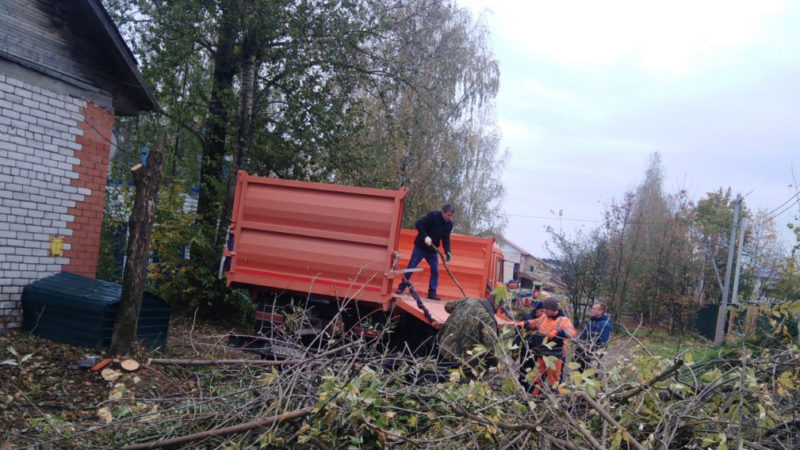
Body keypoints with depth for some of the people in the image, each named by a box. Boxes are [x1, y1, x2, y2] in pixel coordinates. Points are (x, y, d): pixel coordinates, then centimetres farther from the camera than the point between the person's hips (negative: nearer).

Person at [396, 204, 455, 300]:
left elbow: (446, 239, 3)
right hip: (421, 246, -5)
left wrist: (447, 252, -10)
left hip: (433, 249, 5)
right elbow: (419, 224, -20)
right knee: (411, 265, -3)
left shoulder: (449, 224, -1)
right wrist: (425, 236, -29)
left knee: (435, 270, -2)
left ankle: (432, 292, 4)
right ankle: (402, 286, 8)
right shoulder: (433, 216, -18)